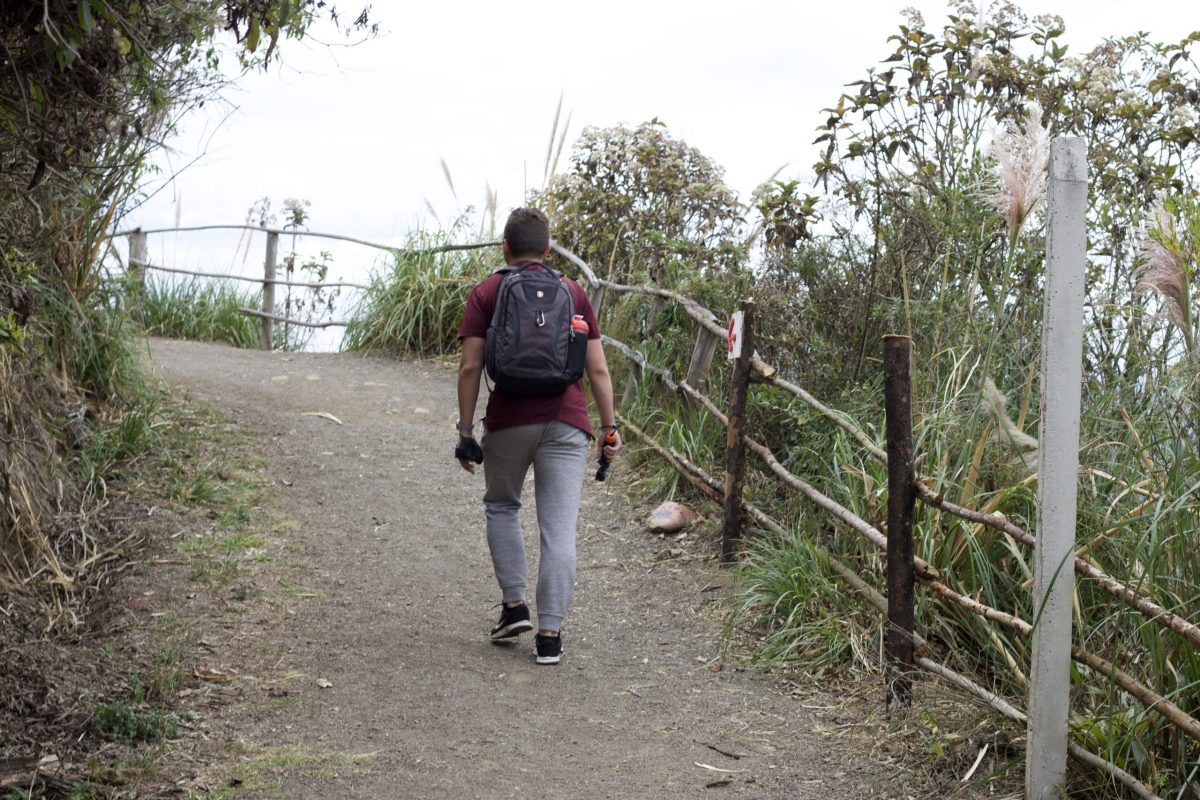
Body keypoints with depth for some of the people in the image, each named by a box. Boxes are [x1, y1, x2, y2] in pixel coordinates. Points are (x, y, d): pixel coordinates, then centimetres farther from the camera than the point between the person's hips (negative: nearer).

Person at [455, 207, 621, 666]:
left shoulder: (486, 294, 5)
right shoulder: (574, 293, 11)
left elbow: (470, 367, -2)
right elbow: (598, 370, 7)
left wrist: (466, 430, 3)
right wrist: (609, 429, 11)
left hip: (509, 421, -1)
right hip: (566, 422, 1)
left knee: (501, 506, 23)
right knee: (559, 528, 1)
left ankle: (514, 604, 15)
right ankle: (549, 634, -1)